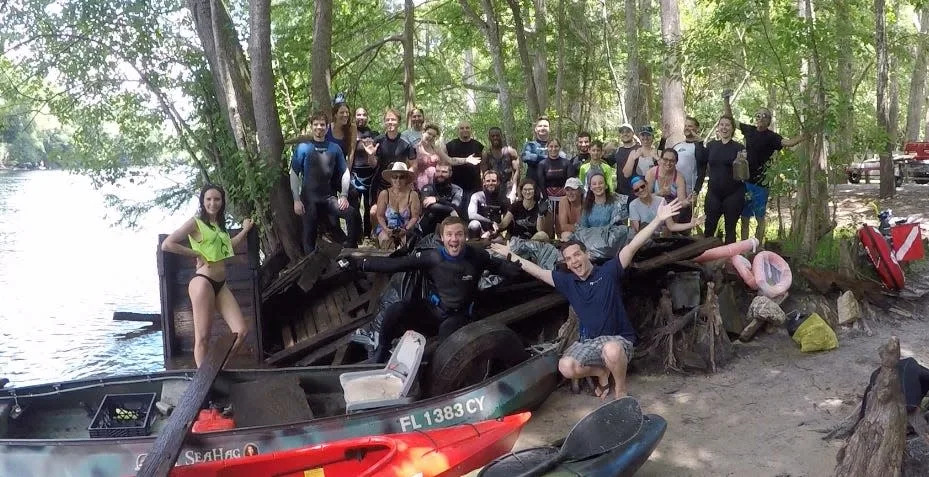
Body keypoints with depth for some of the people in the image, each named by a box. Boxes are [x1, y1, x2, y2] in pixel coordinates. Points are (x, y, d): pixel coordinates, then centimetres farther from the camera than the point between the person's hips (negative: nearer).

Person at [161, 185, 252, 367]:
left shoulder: (219, 225, 18)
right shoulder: (195, 223, -4)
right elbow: (167, 244, -13)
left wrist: (245, 230, 38)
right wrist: (197, 254, -9)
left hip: (221, 285, 8)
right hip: (203, 281, -8)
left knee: (241, 331, 1)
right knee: (202, 337, -5)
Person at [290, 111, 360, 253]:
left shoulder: (334, 148, 8)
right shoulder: (302, 148, 0)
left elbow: (344, 172, 11)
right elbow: (294, 174, -2)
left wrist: (344, 195, -1)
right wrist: (296, 199, -9)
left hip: (329, 197, 2)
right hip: (309, 198, -2)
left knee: (353, 215, -19)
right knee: (310, 235, 0)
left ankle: (350, 250, -7)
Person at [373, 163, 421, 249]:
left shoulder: (412, 195, -2)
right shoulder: (384, 194, 1)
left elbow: (415, 217, -3)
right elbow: (380, 216, 1)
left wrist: (406, 229, -18)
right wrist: (386, 229, -16)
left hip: (406, 230, -1)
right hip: (387, 228, 1)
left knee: (407, 240, -31)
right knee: (385, 239, -30)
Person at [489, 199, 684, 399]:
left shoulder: (608, 271, -6)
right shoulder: (567, 282, 7)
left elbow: (633, 246, -16)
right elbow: (538, 271, 12)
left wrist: (658, 219, -24)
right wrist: (510, 255, 12)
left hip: (618, 339, -4)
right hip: (587, 341, 5)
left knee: (612, 351, -41)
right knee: (566, 368, -24)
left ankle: (620, 389, -9)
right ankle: (601, 372, 9)